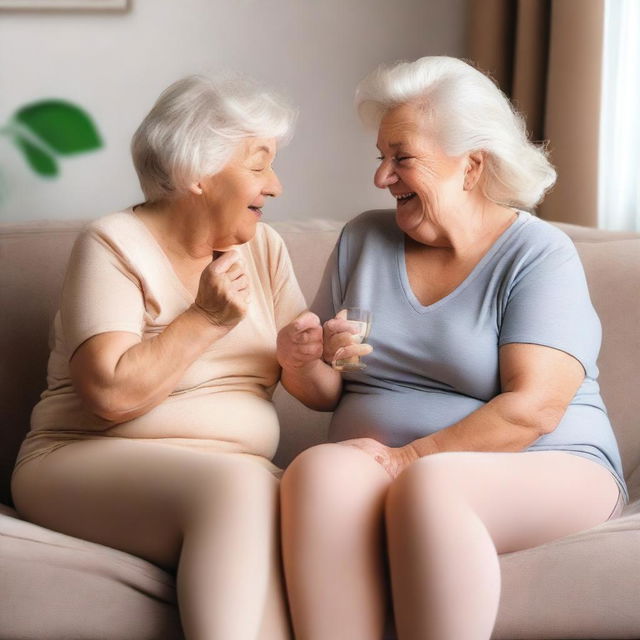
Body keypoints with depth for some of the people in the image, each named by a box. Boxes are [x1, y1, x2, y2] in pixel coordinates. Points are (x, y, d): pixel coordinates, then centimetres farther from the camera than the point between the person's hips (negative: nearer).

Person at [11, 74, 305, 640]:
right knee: (239, 484, -36)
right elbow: (112, 394, -17)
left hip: (238, 475, 5)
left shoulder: (263, 246, 14)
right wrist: (206, 318, -15)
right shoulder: (115, 244, -4)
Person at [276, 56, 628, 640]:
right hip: (388, 476, 4)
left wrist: (407, 460, -20)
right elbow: (326, 394, 15)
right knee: (319, 469, -30)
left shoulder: (539, 253, -3)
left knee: (427, 486, -37)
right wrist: (300, 361, -8)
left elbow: (533, 408, -15)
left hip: (544, 473, -3)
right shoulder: (363, 239, 12)